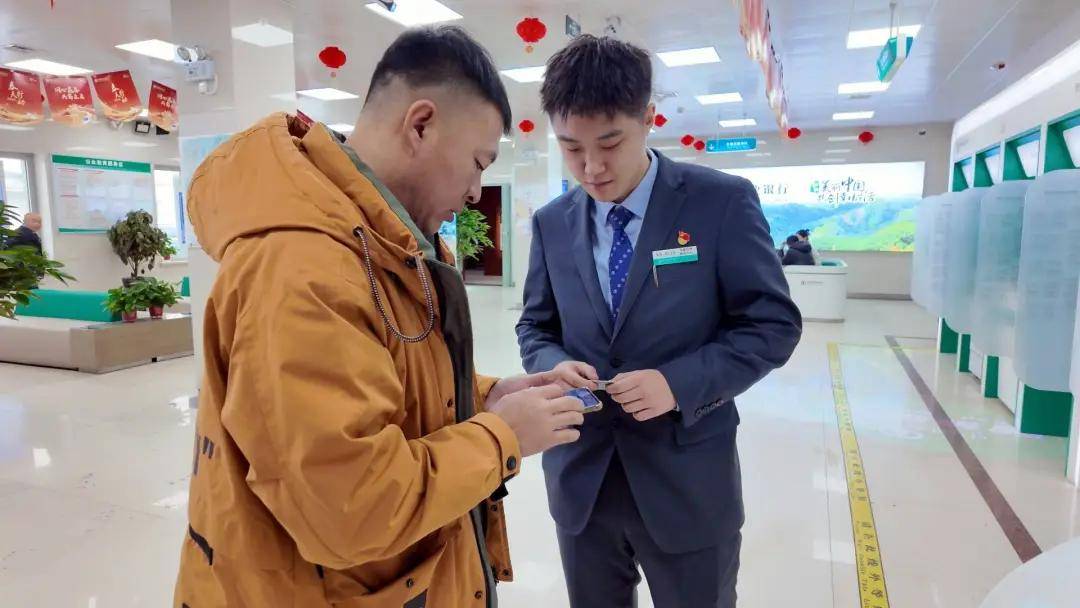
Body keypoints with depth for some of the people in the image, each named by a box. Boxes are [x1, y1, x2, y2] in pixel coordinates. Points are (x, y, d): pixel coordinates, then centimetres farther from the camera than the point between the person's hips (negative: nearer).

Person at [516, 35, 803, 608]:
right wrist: (554, 365, -12)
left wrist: (680, 382, -22)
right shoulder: (551, 223, 3)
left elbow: (774, 324, -8)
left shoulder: (723, 201, -9)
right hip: (579, 475, 4)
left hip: (687, 479, -3)